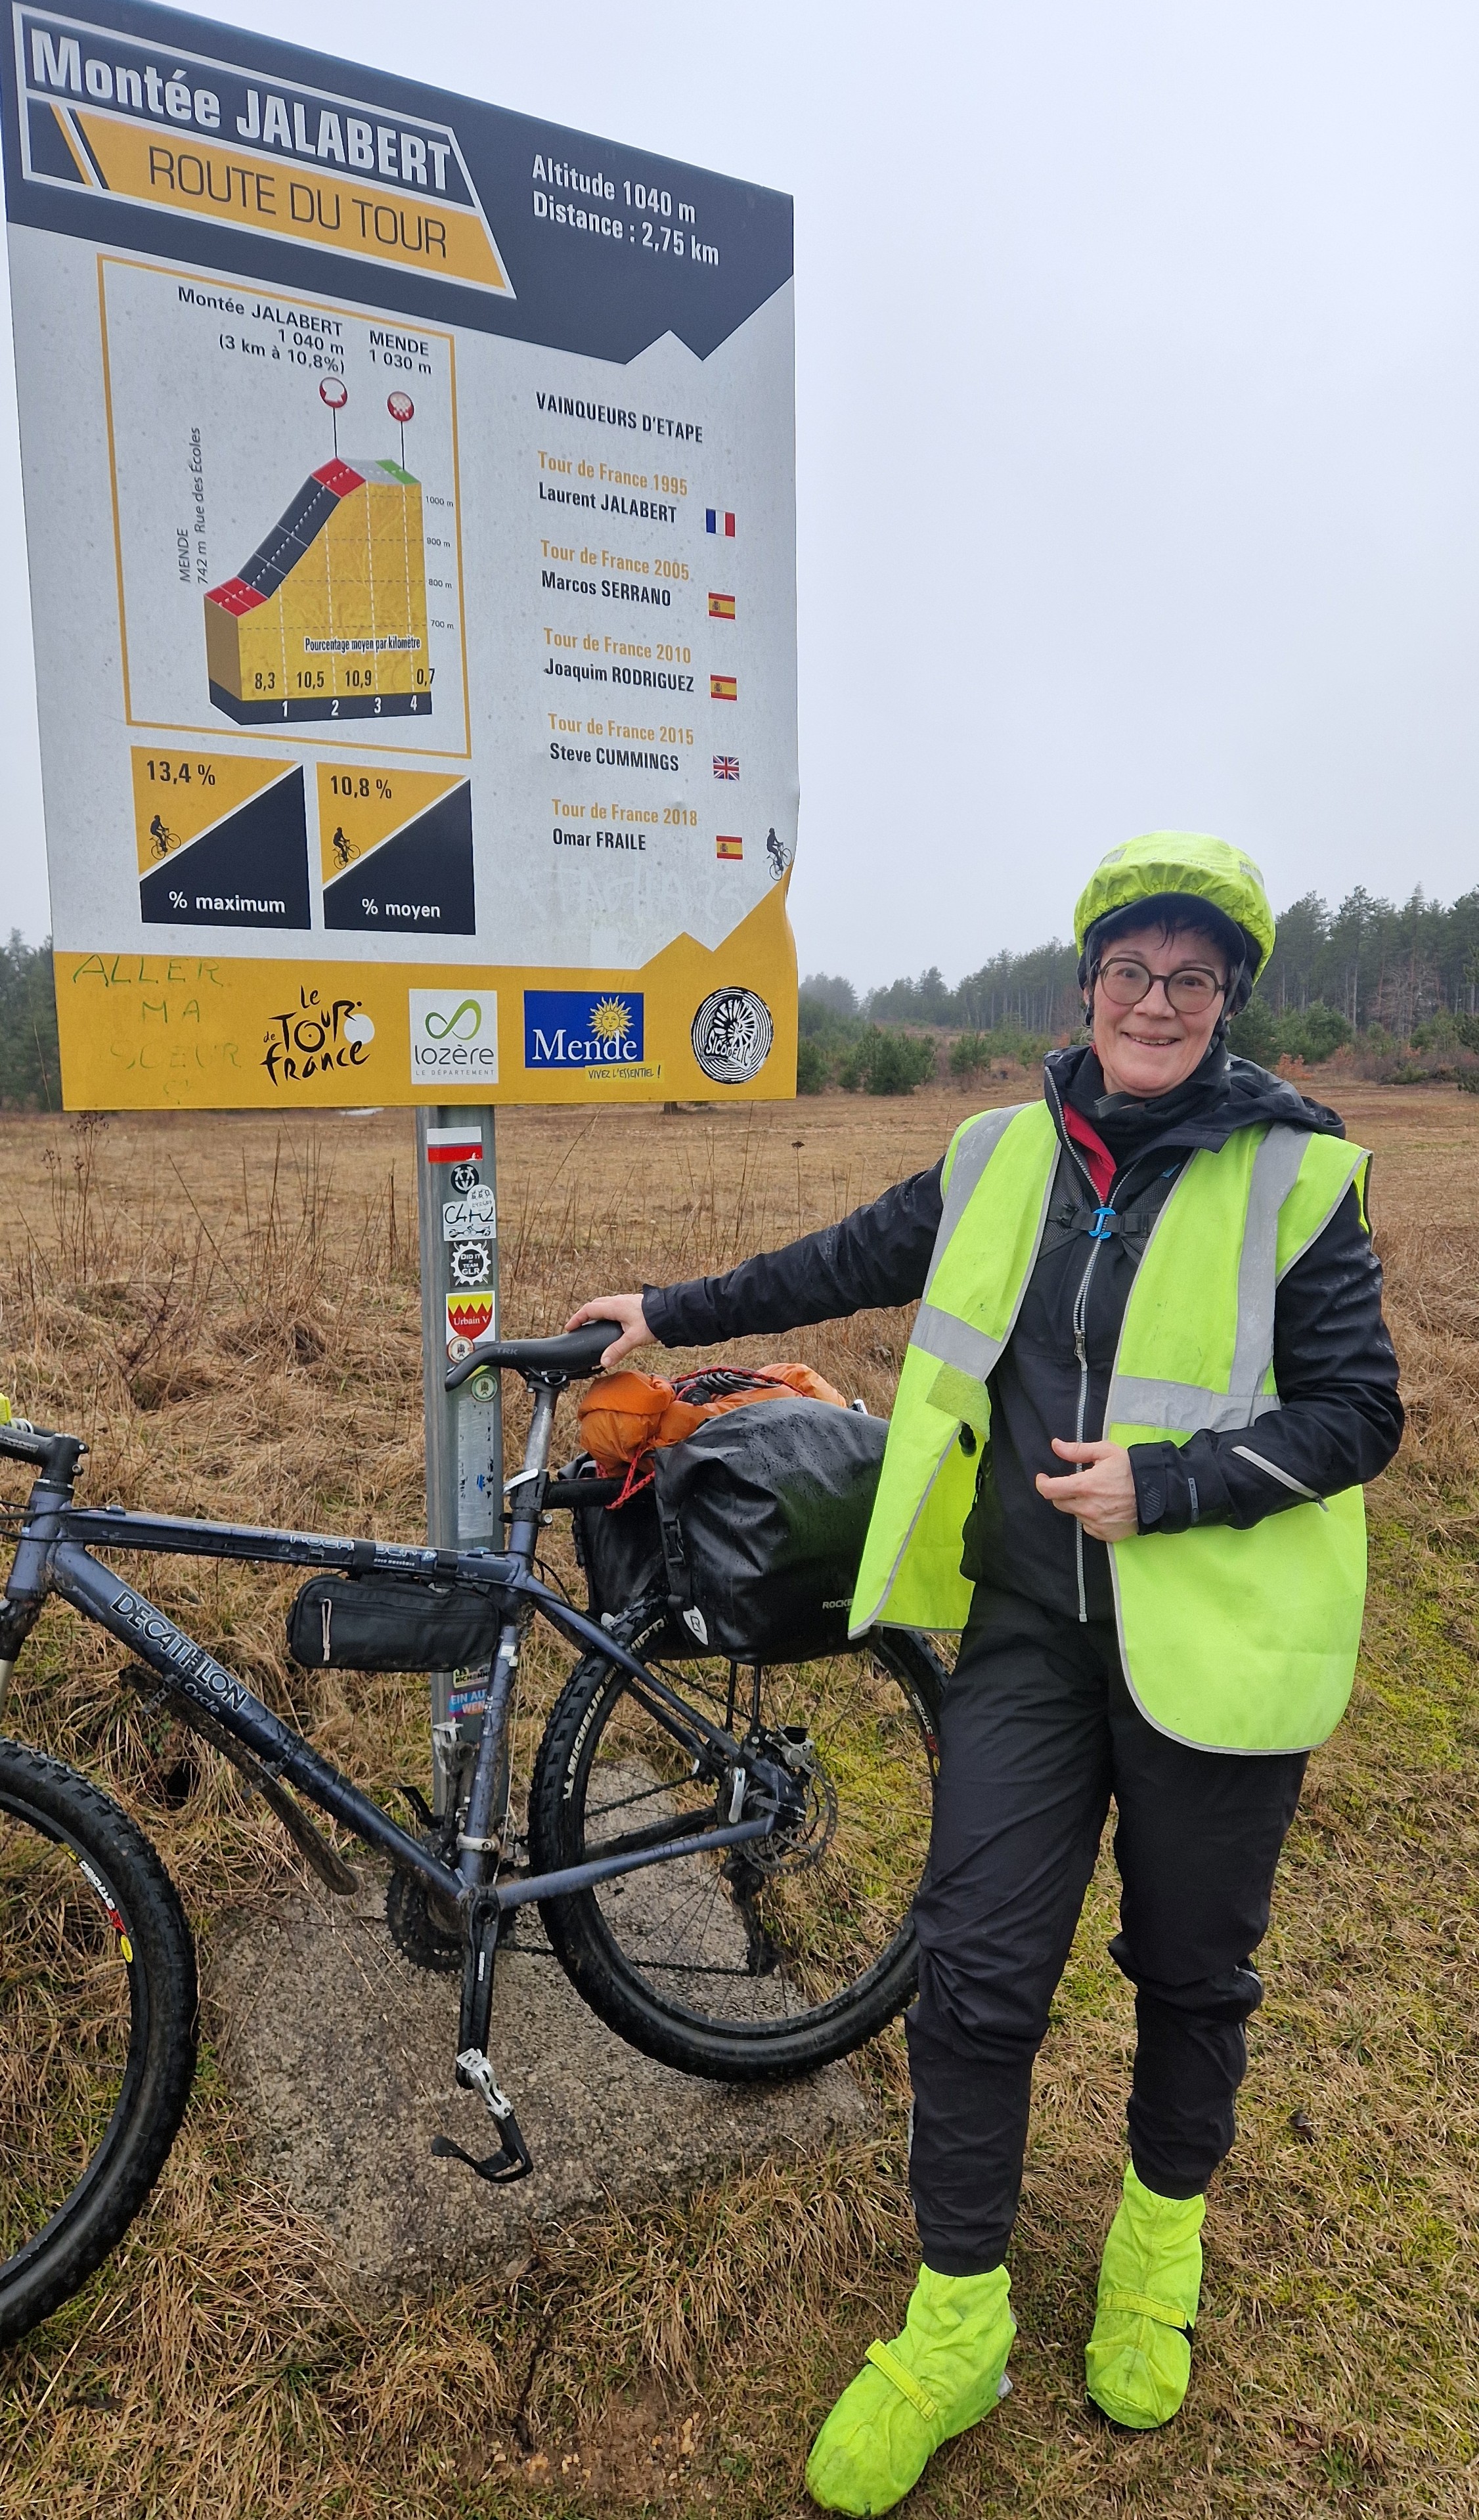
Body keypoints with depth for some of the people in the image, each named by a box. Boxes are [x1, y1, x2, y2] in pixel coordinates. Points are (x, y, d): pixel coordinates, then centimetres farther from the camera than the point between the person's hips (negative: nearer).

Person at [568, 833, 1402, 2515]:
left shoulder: (1294, 1176, -6)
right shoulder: (1005, 1158, 4)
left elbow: (1357, 1412, -6)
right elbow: (845, 1266, 14)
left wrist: (1162, 1483, -19)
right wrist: (670, 1314, 18)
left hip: (1214, 1643, -2)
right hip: (1027, 1626, 2)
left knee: (1191, 1966, 16)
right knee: (975, 1963, 3)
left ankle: (1163, 2232, 46)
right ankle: (956, 2323, 26)